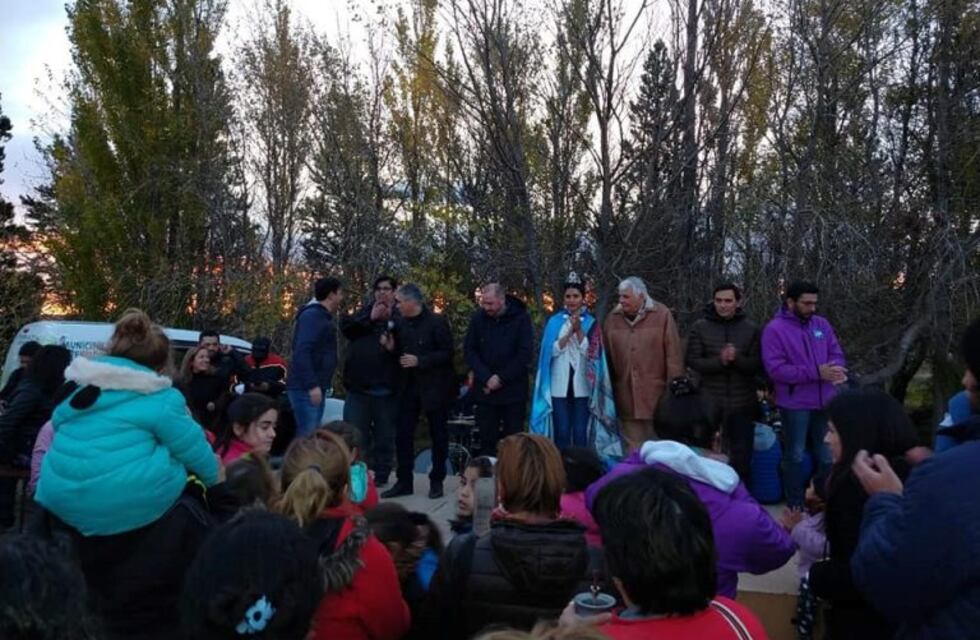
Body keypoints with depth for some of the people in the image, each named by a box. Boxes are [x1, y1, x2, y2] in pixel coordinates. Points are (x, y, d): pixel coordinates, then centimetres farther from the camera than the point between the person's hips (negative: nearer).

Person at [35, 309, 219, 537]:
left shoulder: (81, 384, 13)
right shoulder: (162, 399, -5)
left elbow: (57, 422, 29)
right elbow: (194, 450, 0)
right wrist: (214, 478, 20)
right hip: (123, 505, -6)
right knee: (186, 466, 16)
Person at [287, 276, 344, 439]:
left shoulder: (321, 316, 18)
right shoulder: (312, 315, -12)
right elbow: (302, 352, -22)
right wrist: (312, 385, -26)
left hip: (314, 387, 10)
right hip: (305, 389, -10)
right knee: (307, 436, -12)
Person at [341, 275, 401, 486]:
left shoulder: (401, 316, 1)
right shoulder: (365, 311, 13)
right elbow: (345, 327, 0)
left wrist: (389, 320, -17)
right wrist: (370, 318, -11)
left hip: (386, 388, -3)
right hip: (358, 385, 3)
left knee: (384, 435, 6)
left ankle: (380, 474, 18)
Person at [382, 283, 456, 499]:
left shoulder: (436, 321, -11)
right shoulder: (401, 324, 7)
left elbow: (447, 353, -14)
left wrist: (420, 361, -20)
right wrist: (391, 348, -4)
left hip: (434, 387, -5)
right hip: (408, 386, 6)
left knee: (438, 435, 6)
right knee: (403, 434, 4)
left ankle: (436, 481, 18)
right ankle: (404, 482, 15)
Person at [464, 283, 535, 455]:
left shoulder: (521, 318, -4)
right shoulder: (478, 318, 2)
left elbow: (525, 354, -8)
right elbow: (468, 351, 2)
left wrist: (501, 378, -12)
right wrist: (486, 378, -9)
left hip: (513, 391, -2)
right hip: (485, 391, 2)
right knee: (487, 441, 4)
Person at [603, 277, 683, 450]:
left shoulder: (662, 315, -5)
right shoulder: (613, 318, 5)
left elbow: (673, 354, -6)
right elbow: (607, 355, 7)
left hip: (656, 393, -3)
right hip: (626, 395, 3)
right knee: (634, 447, 10)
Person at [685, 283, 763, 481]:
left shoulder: (751, 329, 0)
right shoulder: (700, 327, -2)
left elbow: (757, 365, -4)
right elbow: (692, 361, -6)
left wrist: (737, 358, -24)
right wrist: (719, 361, -21)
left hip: (742, 404, 1)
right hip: (710, 403, 0)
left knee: (742, 455, 12)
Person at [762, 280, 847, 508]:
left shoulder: (822, 324, 5)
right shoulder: (775, 329, -13)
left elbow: (837, 353, 7)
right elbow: (776, 368, -20)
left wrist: (837, 369, -18)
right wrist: (816, 373, -23)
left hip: (825, 401, 5)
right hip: (795, 404, -5)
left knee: (826, 454, 17)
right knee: (796, 455, 8)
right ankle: (796, 506, 20)